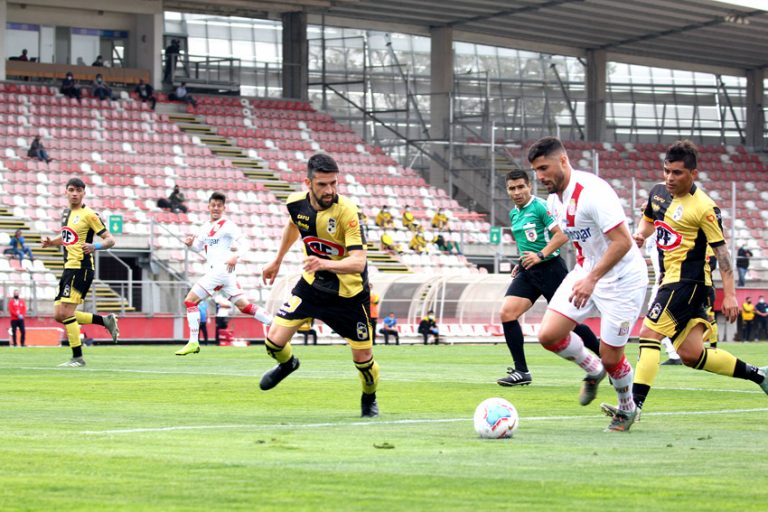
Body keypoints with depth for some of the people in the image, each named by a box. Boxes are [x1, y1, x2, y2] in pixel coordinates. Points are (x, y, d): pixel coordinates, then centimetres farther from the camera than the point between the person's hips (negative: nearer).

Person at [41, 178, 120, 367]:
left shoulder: (89, 215, -8)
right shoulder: (66, 213, 16)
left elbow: (110, 240, -10)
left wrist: (95, 246, -30)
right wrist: (51, 242, 13)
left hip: (81, 268, -9)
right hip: (69, 268, 9)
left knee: (66, 312, -15)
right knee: (59, 315, 6)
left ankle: (77, 358, -7)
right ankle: (106, 320, 17)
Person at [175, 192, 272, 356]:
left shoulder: (226, 225, -5)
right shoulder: (206, 227, 20)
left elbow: (241, 241, -15)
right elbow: (198, 247, 27)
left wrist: (235, 256, -33)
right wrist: (190, 244, 4)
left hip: (222, 269, -9)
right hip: (214, 271, 9)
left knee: (190, 301, -8)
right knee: (245, 306, 8)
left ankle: (193, 342, -7)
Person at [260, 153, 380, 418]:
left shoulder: (347, 211, -28)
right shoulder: (296, 202, -12)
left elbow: (358, 261, -35)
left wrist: (326, 264, -51)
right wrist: (278, 260, 24)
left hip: (349, 293, -4)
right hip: (312, 284, 4)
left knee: (363, 357, 1)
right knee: (274, 341, -7)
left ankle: (369, 398, 35)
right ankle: (287, 364, 32)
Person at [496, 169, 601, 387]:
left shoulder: (540, 206, -11)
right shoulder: (513, 214, 14)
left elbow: (562, 235, -16)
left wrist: (540, 256, -23)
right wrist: (521, 263, 15)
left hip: (549, 268, -7)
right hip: (527, 272, 7)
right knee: (506, 313, -10)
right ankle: (521, 372, -6)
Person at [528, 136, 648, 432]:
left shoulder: (592, 192, -26)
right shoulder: (554, 199, 2)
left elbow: (622, 242, -30)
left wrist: (592, 279, -34)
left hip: (622, 279, -8)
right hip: (586, 273, 8)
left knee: (610, 357, -3)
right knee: (549, 335, -7)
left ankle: (627, 409, 27)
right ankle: (593, 370, 21)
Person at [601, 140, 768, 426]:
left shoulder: (704, 208, -12)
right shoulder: (658, 193, 10)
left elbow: (720, 249, -11)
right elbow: (648, 219, 30)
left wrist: (729, 294, -14)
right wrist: (641, 233, 6)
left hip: (688, 281, -9)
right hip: (670, 280, 9)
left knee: (649, 333, -19)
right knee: (691, 354, 9)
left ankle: (635, 404, -22)